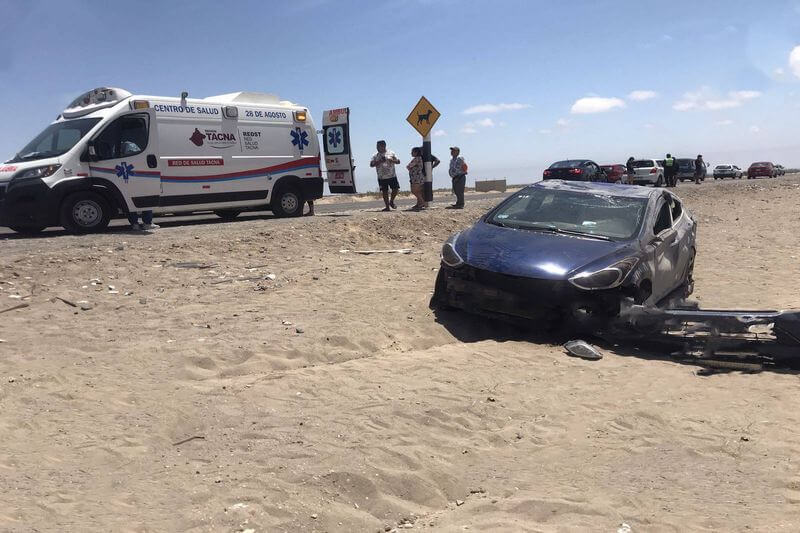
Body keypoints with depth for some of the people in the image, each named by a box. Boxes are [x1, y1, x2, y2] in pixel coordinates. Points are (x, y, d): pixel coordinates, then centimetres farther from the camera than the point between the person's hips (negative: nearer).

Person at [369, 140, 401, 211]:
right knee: (385, 192, 1)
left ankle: (391, 201, 21)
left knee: (396, 189, -3)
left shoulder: (391, 153, 6)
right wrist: (379, 161, -15)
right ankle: (387, 207, 8)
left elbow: (398, 161, 7)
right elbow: (371, 164, -3)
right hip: (382, 177, 0)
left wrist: (392, 160, -13)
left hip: (392, 176, 0)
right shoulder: (375, 156, 7)